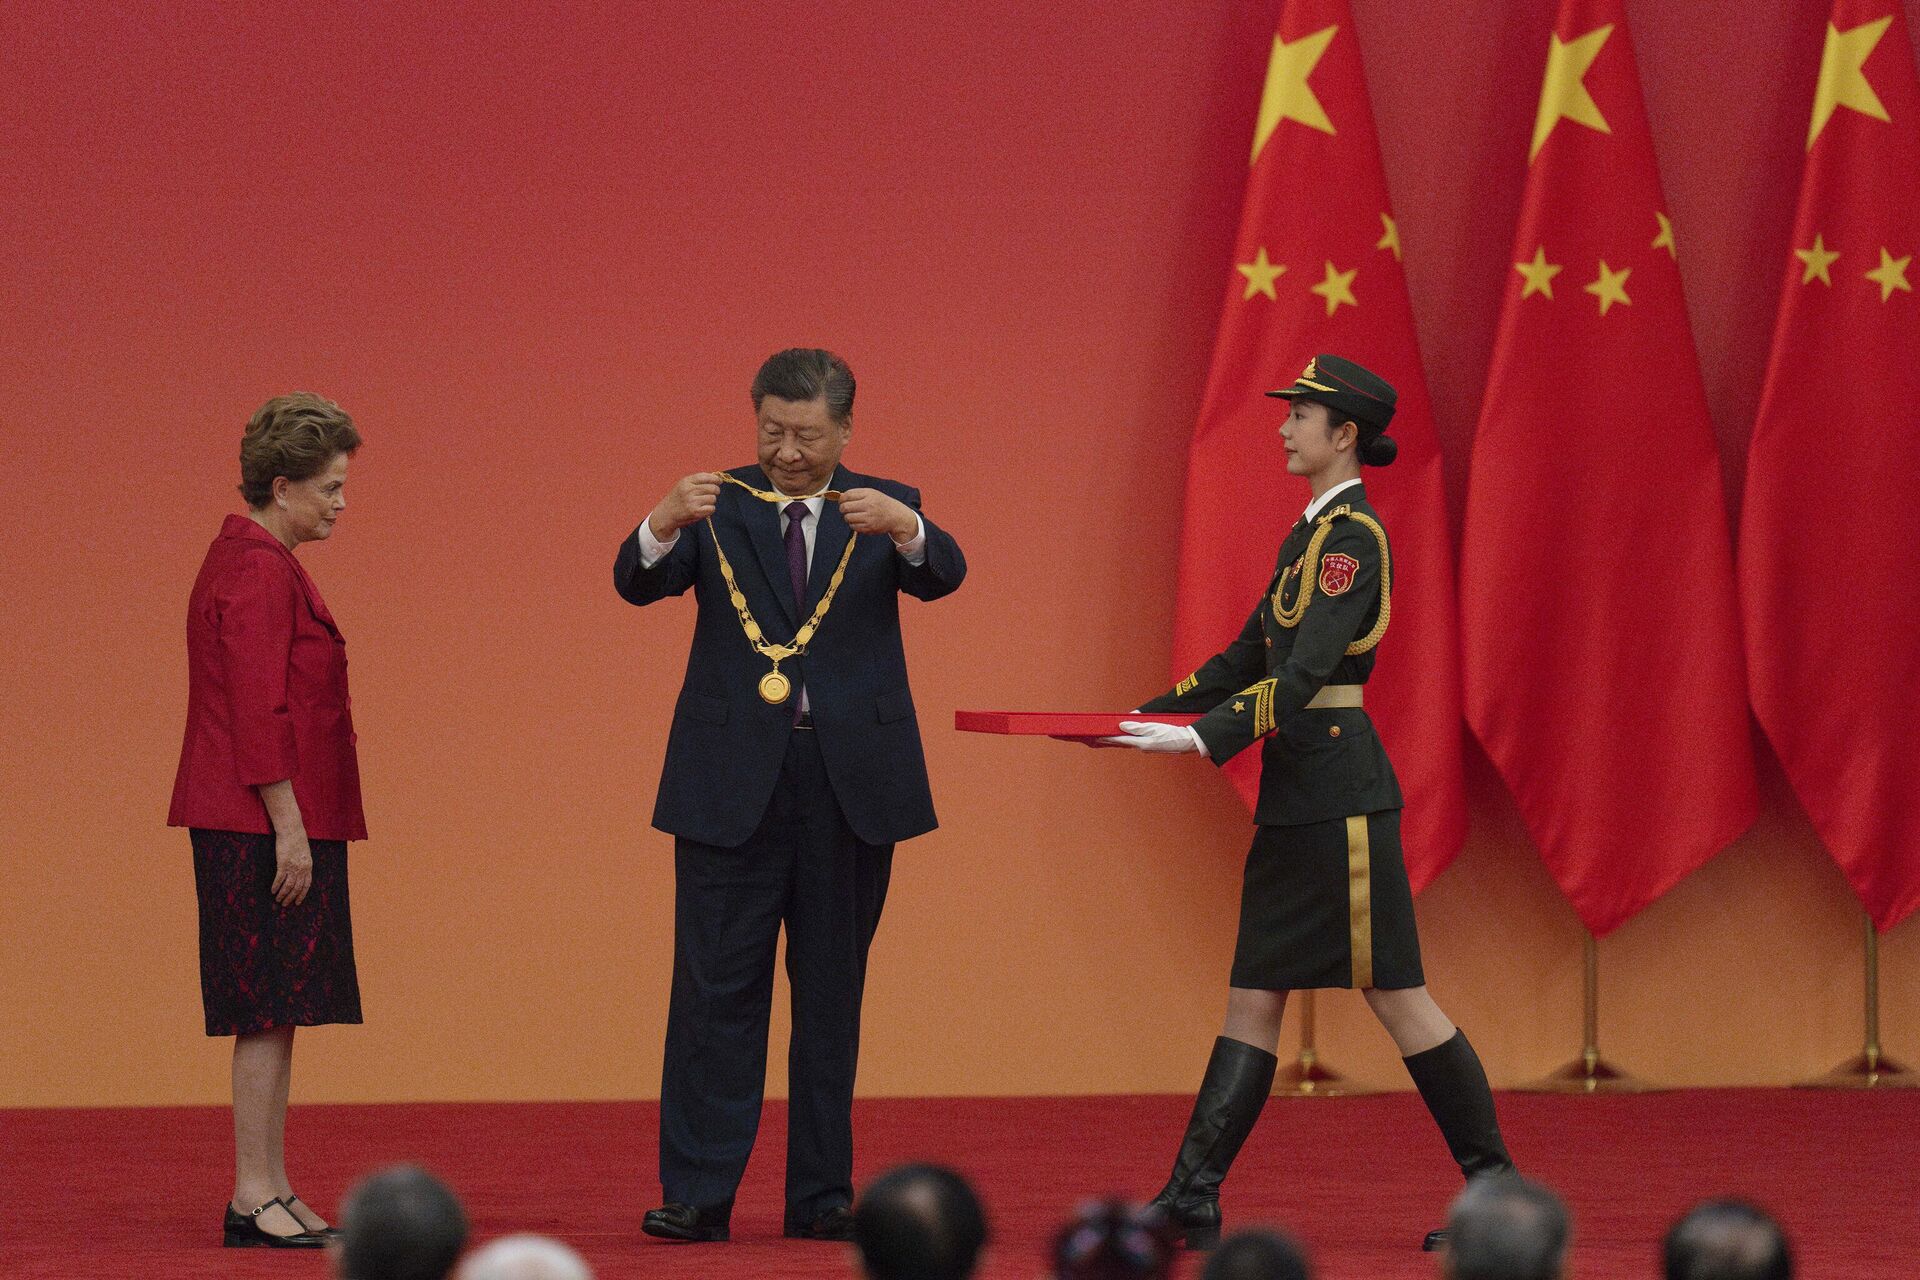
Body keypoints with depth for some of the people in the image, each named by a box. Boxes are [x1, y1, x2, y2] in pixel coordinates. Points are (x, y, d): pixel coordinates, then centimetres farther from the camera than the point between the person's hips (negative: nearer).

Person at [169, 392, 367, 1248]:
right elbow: (258, 712, -20)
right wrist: (289, 829, -21)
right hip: (269, 825, -10)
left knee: (274, 1014, 11)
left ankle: (272, 1195, 14)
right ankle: (255, 1200, -6)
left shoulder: (249, 561, 18)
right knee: (270, 1010, -8)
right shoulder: (259, 573, -15)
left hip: (269, 825, 10)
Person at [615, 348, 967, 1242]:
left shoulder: (883, 511, 6)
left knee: (833, 993, 7)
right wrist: (664, 525, -33)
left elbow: (942, 573, -14)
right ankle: (697, 1193, -3)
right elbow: (638, 583, -11)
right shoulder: (719, 507, 5)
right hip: (733, 781, -1)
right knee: (717, 990, -4)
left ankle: (822, 1194, 13)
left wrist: (903, 527, -36)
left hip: (852, 783, 1)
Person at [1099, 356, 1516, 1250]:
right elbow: (1246, 660, 21)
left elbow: (1303, 674, -22)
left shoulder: (1351, 536, -13)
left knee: (1395, 994, -4)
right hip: (1297, 796, 10)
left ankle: (1498, 1191, 4)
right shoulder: (1313, 532, 16)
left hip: (1339, 795, -10)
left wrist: (1202, 739, -28)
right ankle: (1192, 1200, 4)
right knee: (1253, 999, 5)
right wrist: (1144, 718, 16)